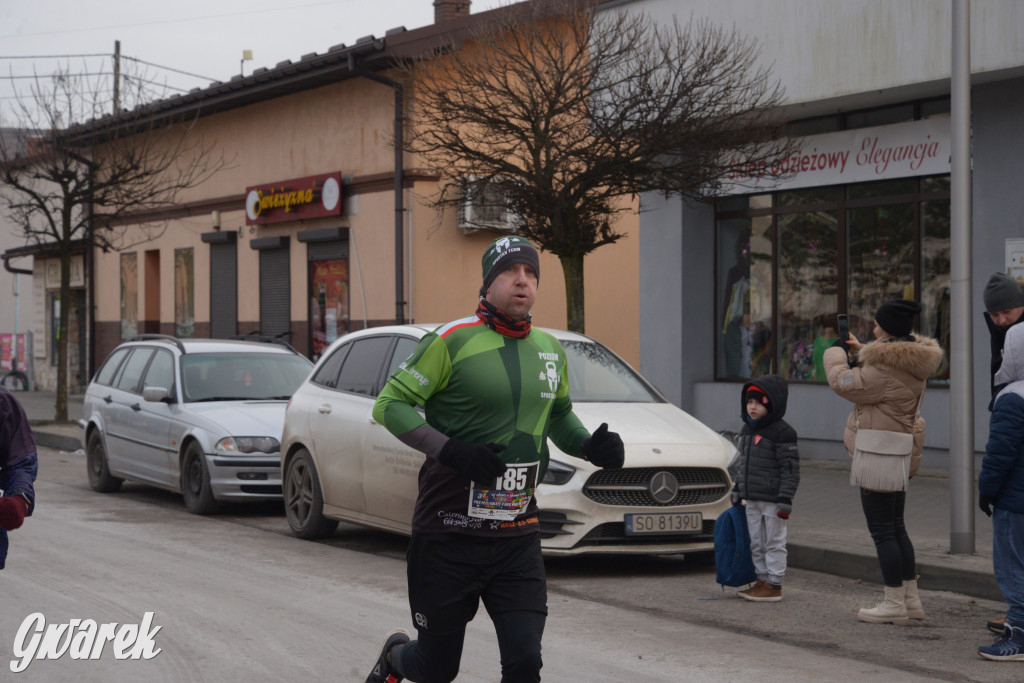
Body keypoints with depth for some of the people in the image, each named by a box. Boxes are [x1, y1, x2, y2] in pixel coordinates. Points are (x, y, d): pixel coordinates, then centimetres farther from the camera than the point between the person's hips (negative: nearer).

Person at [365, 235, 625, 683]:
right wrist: (450, 451, -22)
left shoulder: (550, 350, 10)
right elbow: (390, 404, -9)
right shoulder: (454, 340, -10)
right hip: (449, 533, -4)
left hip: (517, 539, 4)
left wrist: (591, 446, 5)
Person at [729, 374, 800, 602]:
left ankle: (774, 585, 4)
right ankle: (762, 580, 22)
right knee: (756, 543, 13)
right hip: (751, 499, 8)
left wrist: (785, 499, -20)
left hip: (772, 500, -8)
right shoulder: (747, 431, 12)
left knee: (774, 542, -1)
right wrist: (737, 490, 19)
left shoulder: (782, 433, -13)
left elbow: (790, 469, -15)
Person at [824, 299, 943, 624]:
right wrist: (857, 352, 19)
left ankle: (894, 604, 1)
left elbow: (845, 384, -16)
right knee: (896, 529, 17)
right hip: (899, 457, 10)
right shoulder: (913, 363, 8)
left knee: (883, 532, -3)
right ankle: (911, 599, 21)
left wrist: (836, 353, 1)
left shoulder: (887, 369, -24)